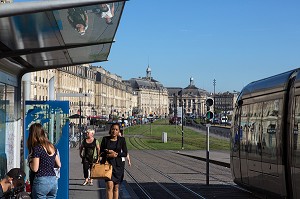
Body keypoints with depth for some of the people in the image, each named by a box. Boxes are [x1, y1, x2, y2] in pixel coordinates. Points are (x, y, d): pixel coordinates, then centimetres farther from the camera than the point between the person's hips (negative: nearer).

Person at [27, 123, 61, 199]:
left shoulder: (37, 148, -10)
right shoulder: (52, 147, 11)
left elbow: (35, 169, -12)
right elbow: (59, 165, 16)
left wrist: (30, 160, 5)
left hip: (41, 181, -7)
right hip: (53, 180, 7)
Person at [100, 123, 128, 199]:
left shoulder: (122, 140, 2)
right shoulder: (105, 139, 1)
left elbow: (125, 153, 0)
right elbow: (101, 153, 2)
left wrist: (116, 154, -14)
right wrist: (108, 154, -16)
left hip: (118, 165, 2)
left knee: (116, 187, 8)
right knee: (110, 186, -14)